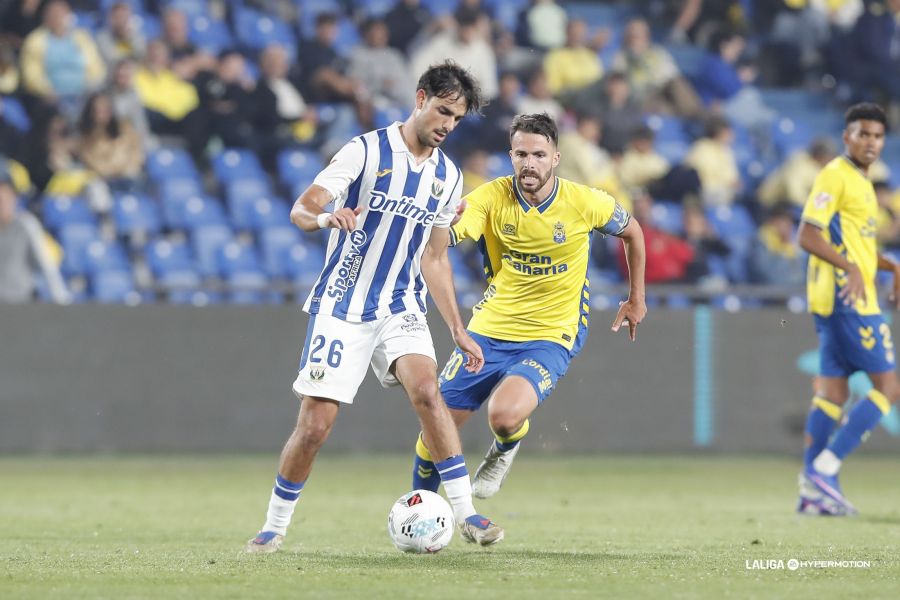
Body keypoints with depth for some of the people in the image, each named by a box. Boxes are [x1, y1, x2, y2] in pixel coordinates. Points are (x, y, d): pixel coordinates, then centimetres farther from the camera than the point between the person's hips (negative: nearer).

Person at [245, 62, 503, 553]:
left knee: (426, 389, -24)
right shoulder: (367, 151, -8)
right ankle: (274, 526, 14)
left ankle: (465, 513, -22)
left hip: (400, 308, 3)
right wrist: (327, 218, -39)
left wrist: (459, 330, 14)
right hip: (340, 306, -3)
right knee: (314, 425, -6)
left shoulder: (448, 176, 8)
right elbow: (300, 209, -15)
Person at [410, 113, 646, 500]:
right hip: (489, 330, 3)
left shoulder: (584, 203, -11)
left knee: (504, 416, -29)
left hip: (551, 338, -2)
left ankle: (505, 449, 10)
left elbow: (631, 232, 9)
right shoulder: (492, 197, -11)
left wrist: (637, 300, 15)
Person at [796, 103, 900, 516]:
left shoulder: (860, 181, 20)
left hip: (848, 300, 10)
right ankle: (824, 468, -11)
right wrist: (850, 268, -28)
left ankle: (812, 489, 9)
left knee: (831, 391, 8)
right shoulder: (835, 175, -10)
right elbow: (807, 236, -18)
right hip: (845, 298, -10)